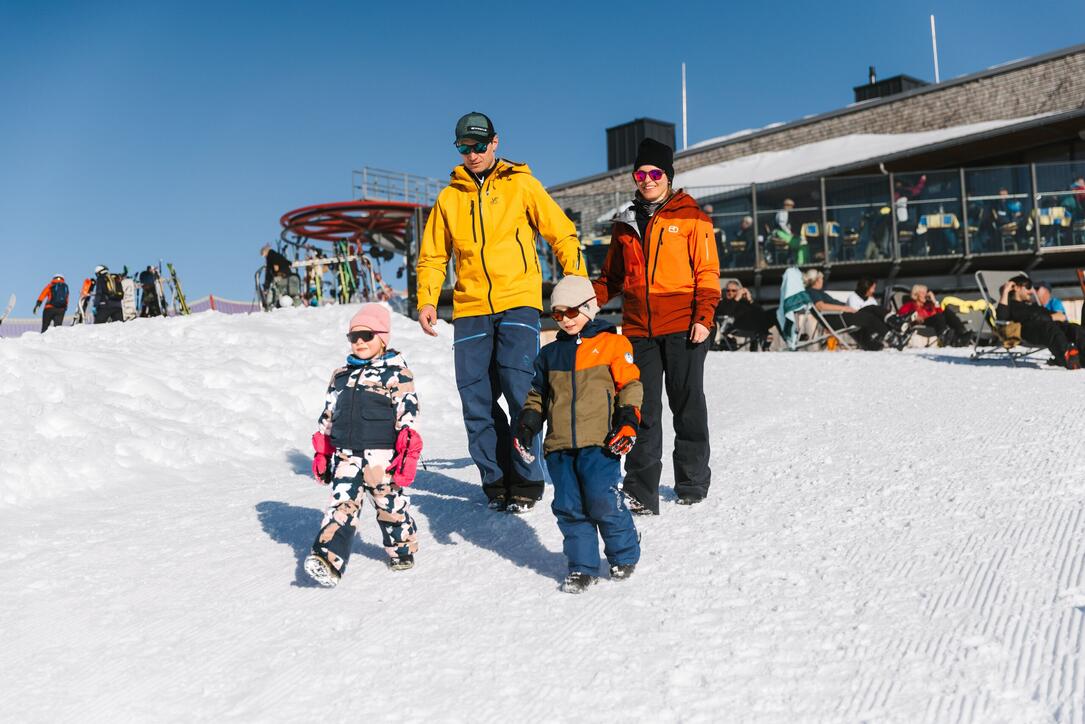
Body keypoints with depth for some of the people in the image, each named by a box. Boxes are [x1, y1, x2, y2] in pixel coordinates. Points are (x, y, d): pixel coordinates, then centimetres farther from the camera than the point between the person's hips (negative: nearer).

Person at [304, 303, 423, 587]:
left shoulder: (397, 373, -3)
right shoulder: (340, 375, 15)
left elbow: (408, 415, -8)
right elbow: (327, 416, 19)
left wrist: (408, 454, -15)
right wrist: (322, 453, 17)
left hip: (381, 454, -4)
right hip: (345, 455, 4)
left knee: (390, 505, 9)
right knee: (342, 506, -4)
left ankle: (403, 549, 29)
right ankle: (328, 559, -11)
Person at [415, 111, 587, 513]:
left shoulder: (520, 184, 6)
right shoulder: (449, 196, 14)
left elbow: (561, 233, 5)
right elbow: (432, 255, 17)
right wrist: (427, 299, 2)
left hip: (517, 303, -3)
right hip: (470, 309, 3)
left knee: (519, 391, -12)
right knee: (477, 399, 1)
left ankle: (526, 482, 1)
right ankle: (496, 481, 13)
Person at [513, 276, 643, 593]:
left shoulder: (612, 344, 4)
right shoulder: (550, 354, 17)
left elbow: (630, 385, 3)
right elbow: (537, 396, 22)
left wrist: (628, 420, -9)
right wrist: (526, 427, 10)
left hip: (599, 443, -4)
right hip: (559, 447, 5)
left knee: (603, 502, -8)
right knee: (569, 508, 4)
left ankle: (624, 556, 16)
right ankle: (582, 567, 18)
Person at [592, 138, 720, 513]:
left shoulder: (690, 216, 2)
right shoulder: (626, 223, 14)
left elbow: (707, 272, -1)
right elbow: (612, 276, 18)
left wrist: (703, 316, -12)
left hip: (683, 327, -3)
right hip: (640, 329, 3)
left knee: (687, 404, 6)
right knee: (643, 409, 2)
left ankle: (693, 482, 22)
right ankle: (642, 491, 6)